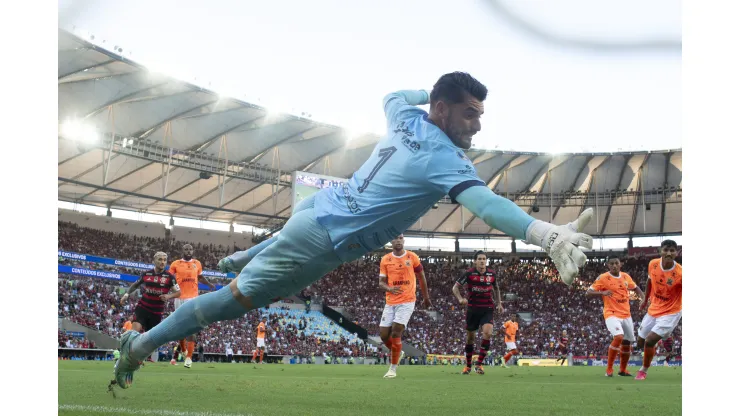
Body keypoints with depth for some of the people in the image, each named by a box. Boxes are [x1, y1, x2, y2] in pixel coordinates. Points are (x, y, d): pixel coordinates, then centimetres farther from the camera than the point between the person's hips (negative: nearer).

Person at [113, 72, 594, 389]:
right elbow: (484, 201, -42)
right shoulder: (445, 158, -23)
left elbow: (393, 95, 28)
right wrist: (547, 234, -54)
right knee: (234, 299, 1)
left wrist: (436, 90, 31)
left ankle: (242, 258, 63)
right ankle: (142, 344, 8)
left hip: (321, 204, 8)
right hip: (323, 243, -8)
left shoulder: (408, 116, 2)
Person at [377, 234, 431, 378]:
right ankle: (397, 353, 31)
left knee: (395, 333, -14)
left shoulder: (412, 257, 1)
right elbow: (381, 282, 4)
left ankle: (393, 368, -2)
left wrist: (426, 298, 18)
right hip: (390, 302, 3)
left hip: (407, 301, -3)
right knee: (384, 335, 0)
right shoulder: (385, 260, 4)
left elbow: (421, 277, 12)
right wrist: (389, 289, -19)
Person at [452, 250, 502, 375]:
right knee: (470, 337, 8)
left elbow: (496, 288, 20)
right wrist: (460, 299, -20)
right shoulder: (469, 273, -7)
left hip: (487, 309, 1)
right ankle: (468, 365, 27)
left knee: (488, 333, -21)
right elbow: (455, 287, -2)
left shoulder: (491, 273, 2)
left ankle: (479, 364, -10)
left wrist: (499, 303, 12)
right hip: (472, 309, -1)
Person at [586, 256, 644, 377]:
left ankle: (623, 370, 32)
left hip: (626, 315, 6)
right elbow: (588, 293, -9)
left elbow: (635, 288, 24)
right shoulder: (603, 278, -8)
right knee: (618, 337, -27)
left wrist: (643, 298, 4)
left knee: (627, 343, 10)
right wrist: (603, 293, -25)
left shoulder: (626, 276, 7)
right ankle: (609, 369, -15)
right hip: (612, 314, -6)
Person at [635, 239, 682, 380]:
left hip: (670, 313, -6)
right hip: (653, 310, 6)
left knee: (649, 341, -18)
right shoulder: (653, 264, -10)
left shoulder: (680, 273, -25)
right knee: (640, 342, 13)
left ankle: (643, 371, 5)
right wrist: (645, 300, 19)